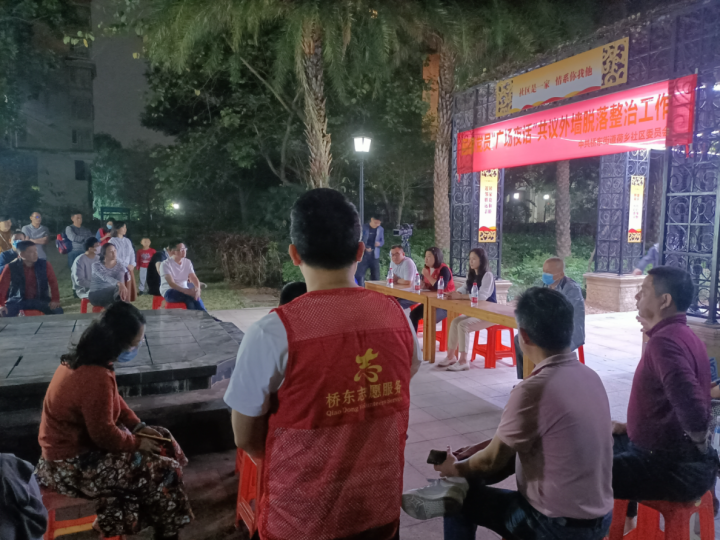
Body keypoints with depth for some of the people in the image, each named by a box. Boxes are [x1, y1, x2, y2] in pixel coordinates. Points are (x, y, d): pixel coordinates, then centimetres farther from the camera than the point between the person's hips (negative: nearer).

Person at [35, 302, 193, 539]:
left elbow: (114, 401, 11)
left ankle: (147, 515, 19)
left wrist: (139, 426, 2)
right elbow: (105, 435, -25)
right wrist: (137, 442, -9)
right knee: (163, 472, -12)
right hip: (73, 463, -10)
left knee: (164, 440, 9)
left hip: (79, 440, 10)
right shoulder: (95, 377, -32)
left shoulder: (86, 358, -2)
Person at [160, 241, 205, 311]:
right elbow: (171, 283, -20)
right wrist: (186, 291, -36)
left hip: (184, 291, 4)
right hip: (169, 292, -4)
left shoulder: (187, 262, 6)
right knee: (190, 296, -33)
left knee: (195, 294, -31)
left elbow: (194, 278, -1)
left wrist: (197, 289, -25)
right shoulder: (165, 264, -10)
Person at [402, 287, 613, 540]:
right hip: (600, 516, 7)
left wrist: (455, 468, 8)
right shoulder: (590, 376, -3)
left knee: (462, 502, 12)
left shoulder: (533, 389, -26)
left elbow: (492, 461, -12)